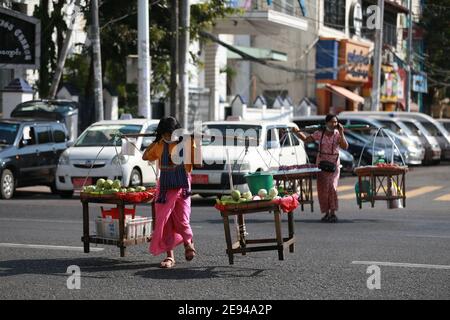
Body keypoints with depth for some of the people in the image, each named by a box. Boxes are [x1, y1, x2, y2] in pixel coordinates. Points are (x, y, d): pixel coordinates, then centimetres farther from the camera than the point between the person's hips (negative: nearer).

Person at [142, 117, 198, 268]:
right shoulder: (160, 145, 4)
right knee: (164, 222, -1)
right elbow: (145, 157, 18)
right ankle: (169, 256, 6)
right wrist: (155, 141, 11)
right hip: (165, 188, 3)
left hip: (182, 187, -3)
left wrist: (193, 143, -13)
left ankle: (188, 242, 31)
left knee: (182, 221, -2)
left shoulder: (185, 143, -5)